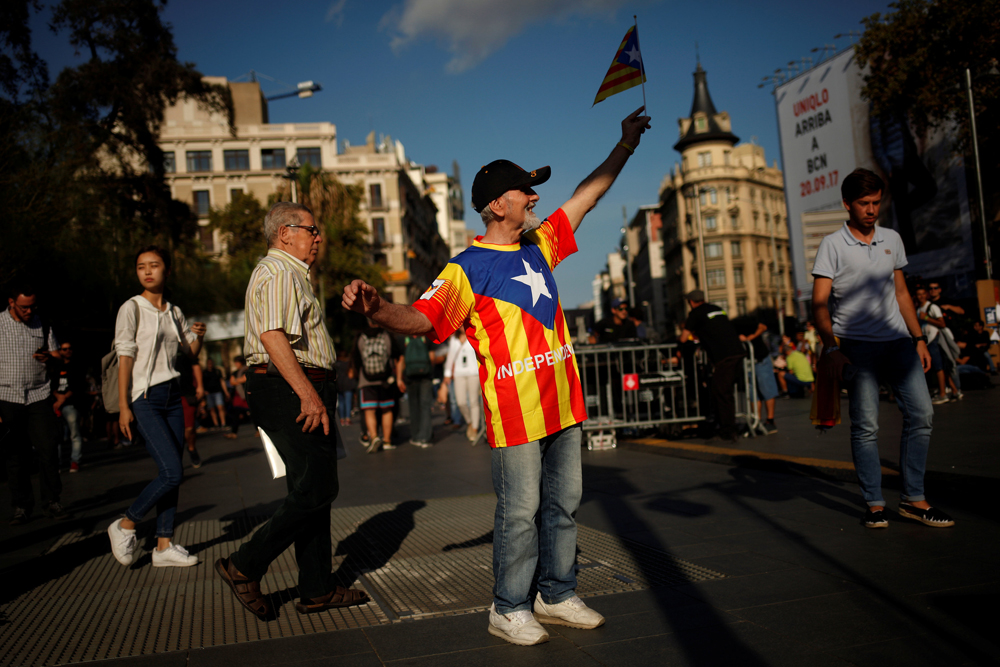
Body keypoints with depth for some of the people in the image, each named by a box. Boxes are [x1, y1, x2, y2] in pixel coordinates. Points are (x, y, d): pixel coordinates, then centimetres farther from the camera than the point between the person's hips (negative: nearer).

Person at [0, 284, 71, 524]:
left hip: (39, 396, 2)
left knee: (49, 449, -5)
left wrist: (49, 357, -14)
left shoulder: (42, 325, 10)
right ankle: (20, 507, 12)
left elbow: (59, 356, 13)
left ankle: (51, 502, 6)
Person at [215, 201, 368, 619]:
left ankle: (316, 590, 16)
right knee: (315, 491, -10)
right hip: (290, 391, -11)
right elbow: (271, 335, -24)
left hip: (298, 390, 11)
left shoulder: (291, 274, 26)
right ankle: (244, 568, -1)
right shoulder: (278, 272, -9)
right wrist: (308, 393, -28)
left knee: (313, 491, 11)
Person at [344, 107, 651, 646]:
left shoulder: (540, 244, 12)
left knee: (563, 504, 15)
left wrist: (626, 143, 25)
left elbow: (588, 194, 22)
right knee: (520, 512, 0)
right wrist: (377, 309, -39)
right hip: (515, 410, -7)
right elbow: (420, 319, -19)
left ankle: (557, 595, 29)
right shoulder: (468, 268, -9)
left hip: (563, 403, 7)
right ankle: (509, 609, 16)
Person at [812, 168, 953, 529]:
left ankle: (913, 498, 9)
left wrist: (919, 339, 15)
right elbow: (820, 303, -6)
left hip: (898, 340, 5)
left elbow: (901, 293, 21)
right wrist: (832, 349, -17)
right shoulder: (832, 245, -1)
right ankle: (874, 504, 5)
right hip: (857, 345, -5)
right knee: (865, 425, -6)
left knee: (921, 413, -1)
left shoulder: (892, 239, 14)